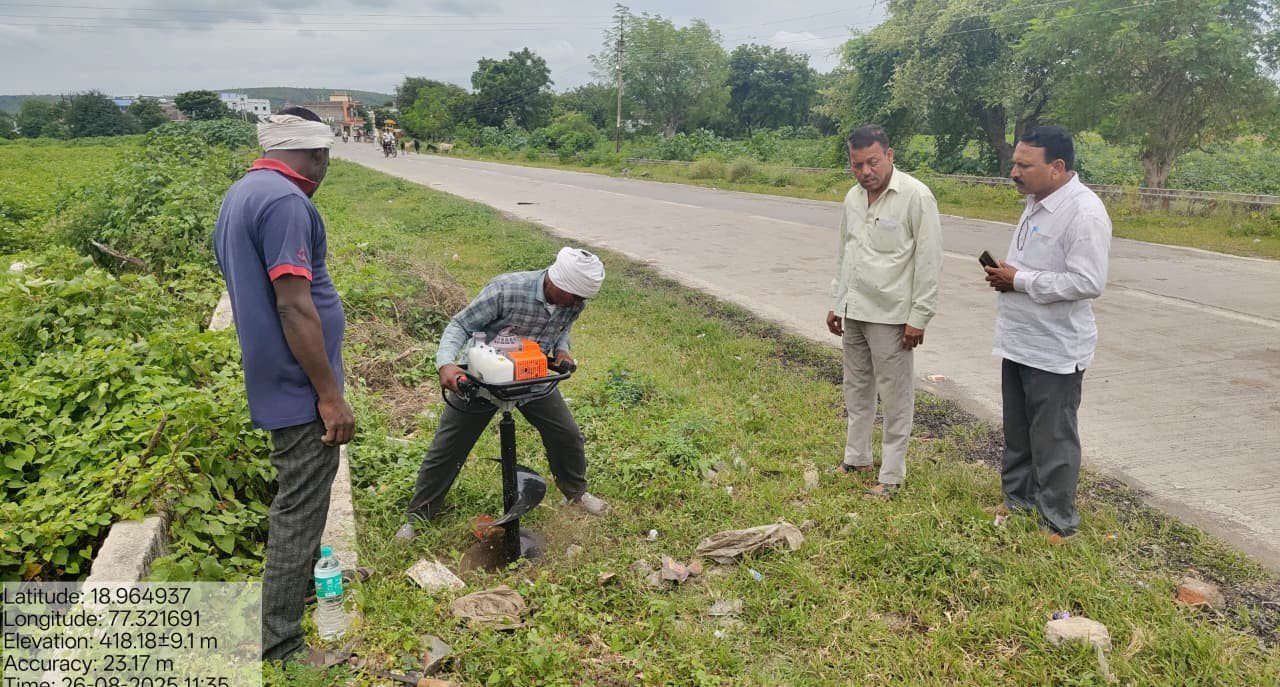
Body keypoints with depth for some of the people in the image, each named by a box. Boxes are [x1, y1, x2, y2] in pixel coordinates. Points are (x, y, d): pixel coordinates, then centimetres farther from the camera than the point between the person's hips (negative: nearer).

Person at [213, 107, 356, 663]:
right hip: (300, 387, -10)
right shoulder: (284, 200, -20)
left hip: (277, 382, 10)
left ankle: (300, 577, 48)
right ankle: (280, 652, 9)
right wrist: (330, 393, -20)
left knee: (298, 498, 27)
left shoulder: (240, 195, 12)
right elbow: (294, 305, -25)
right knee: (300, 510, -1)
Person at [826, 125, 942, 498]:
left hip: (889, 314, -7)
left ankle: (892, 474, 13)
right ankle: (857, 458, 32)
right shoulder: (853, 197, 9)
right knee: (857, 389, 17)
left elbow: (929, 260, -13)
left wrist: (918, 317, -14)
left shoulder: (915, 196, -13)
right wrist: (836, 302, 17)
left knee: (895, 396, 2)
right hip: (852, 312, 7)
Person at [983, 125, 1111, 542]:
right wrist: (1006, 274, 4)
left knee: (1053, 440, 4)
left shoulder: (1084, 213, -20)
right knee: (1017, 432, 20)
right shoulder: (1036, 202, 9)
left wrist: (1019, 281, -20)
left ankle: (1058, 523, 19)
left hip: (1055, 351, -9)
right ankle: (1018, 500, 37)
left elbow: (1088, 282, -26)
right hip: (1019, 342, 9)